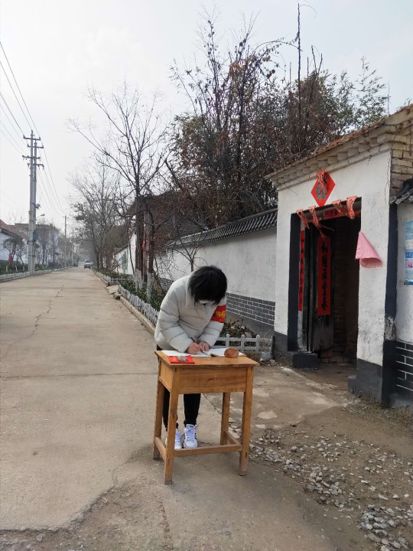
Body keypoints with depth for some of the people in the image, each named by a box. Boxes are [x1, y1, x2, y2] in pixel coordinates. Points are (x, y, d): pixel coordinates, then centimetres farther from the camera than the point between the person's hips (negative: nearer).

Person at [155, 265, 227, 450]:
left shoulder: (218, 295, -22)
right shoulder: (178, 290, -35)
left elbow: (217, 320, -9)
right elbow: (166, 324, -28)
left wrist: (206, 341, -24)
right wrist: (185, 345, -36)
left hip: (196, 346, 4)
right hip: (169, 345, -3)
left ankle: (190, 427, 25)